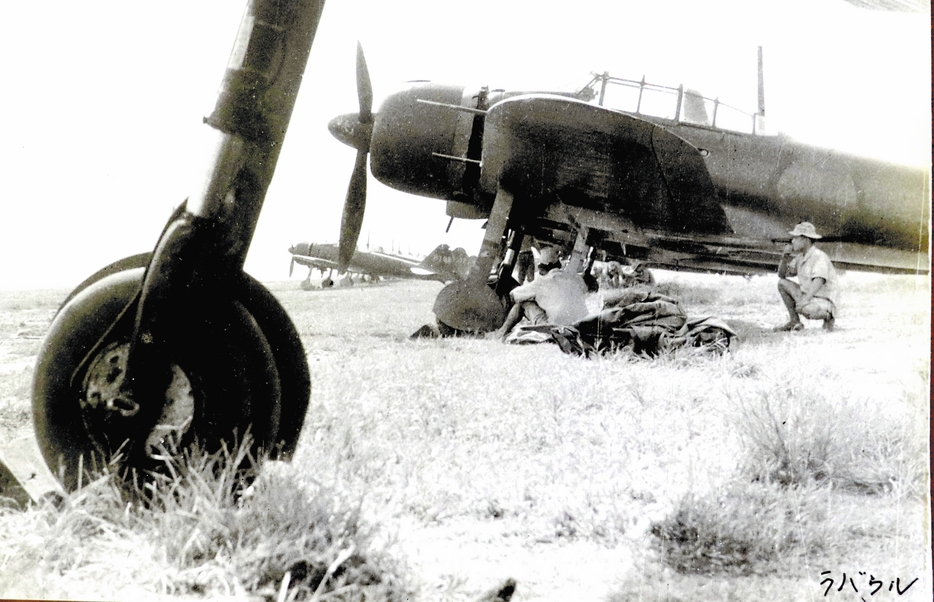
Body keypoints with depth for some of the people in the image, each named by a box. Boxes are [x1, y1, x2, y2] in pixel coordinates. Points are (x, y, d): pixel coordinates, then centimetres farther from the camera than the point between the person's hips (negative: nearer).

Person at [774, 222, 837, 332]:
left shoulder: (819, 256, -17)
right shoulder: (800, 257, 9)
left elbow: (818, 281, -31)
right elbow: (782, 275, 16)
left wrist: (805, 300, -43)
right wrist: (784, 258, -2)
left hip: (823, 303, -9)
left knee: (806, 309, -39)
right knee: (782, 283, 5)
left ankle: (828, 316, -3)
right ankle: (795, 322, 6)